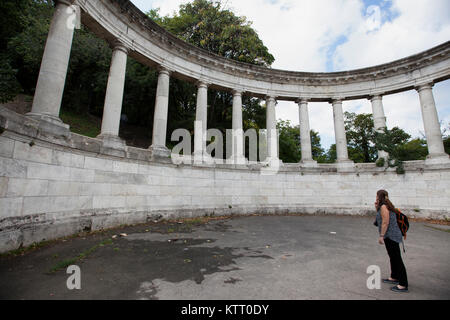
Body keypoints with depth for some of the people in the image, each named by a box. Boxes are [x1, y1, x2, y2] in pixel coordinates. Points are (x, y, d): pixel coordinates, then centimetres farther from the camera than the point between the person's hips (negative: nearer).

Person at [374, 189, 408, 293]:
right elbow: (380, 218, 22)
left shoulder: (384, 207, -16)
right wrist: (377, 208, 14)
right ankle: (394, 278, 35)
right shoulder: (386, 206, 13)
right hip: (391, 236, 11)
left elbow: (385, 222, -21)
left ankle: (403, 285, 1)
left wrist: (381, 236, -19)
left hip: (391, 236, -11)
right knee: (393, 257, 20)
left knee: (397, 259, -5)